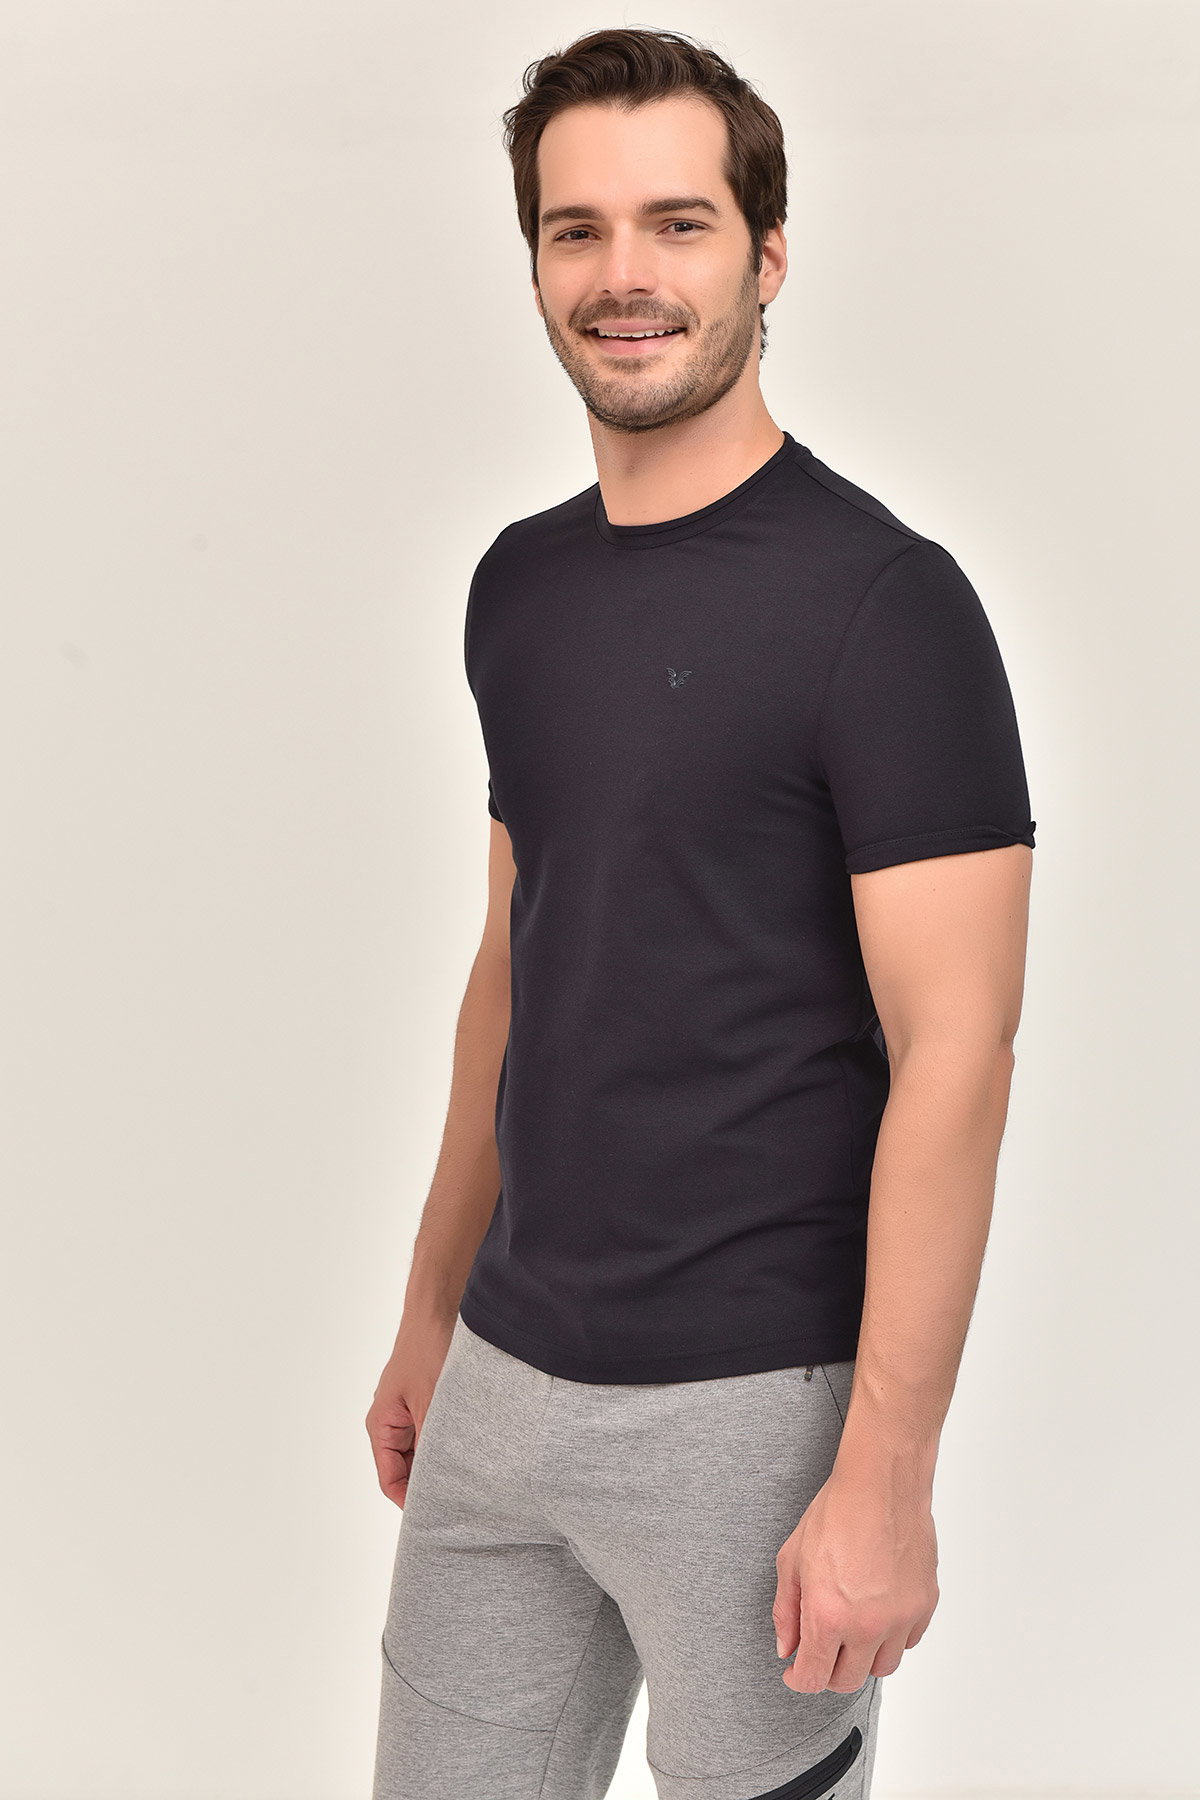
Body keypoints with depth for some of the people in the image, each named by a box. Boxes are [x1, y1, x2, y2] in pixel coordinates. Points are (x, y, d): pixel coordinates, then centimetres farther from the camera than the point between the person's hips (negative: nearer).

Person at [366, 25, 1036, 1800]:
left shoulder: (880, 601, -14)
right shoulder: (520, 582, 8)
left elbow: (954, 1054, -17)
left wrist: (884, 1477, -19)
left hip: (754, 1402, -6)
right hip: (509, 1375, 6)